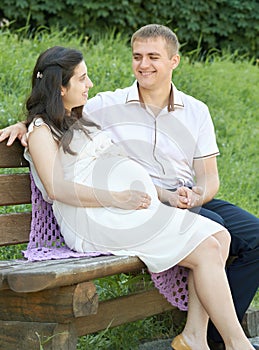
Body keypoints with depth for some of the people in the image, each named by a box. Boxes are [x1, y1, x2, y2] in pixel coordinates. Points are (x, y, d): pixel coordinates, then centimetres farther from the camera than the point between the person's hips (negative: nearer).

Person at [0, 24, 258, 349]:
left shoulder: (196, 112, 13)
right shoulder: (109, 106, 4)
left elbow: (209, 178, 9)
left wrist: (194, 197, -13)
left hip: (193, 200, 5)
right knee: (212, 228, -33)